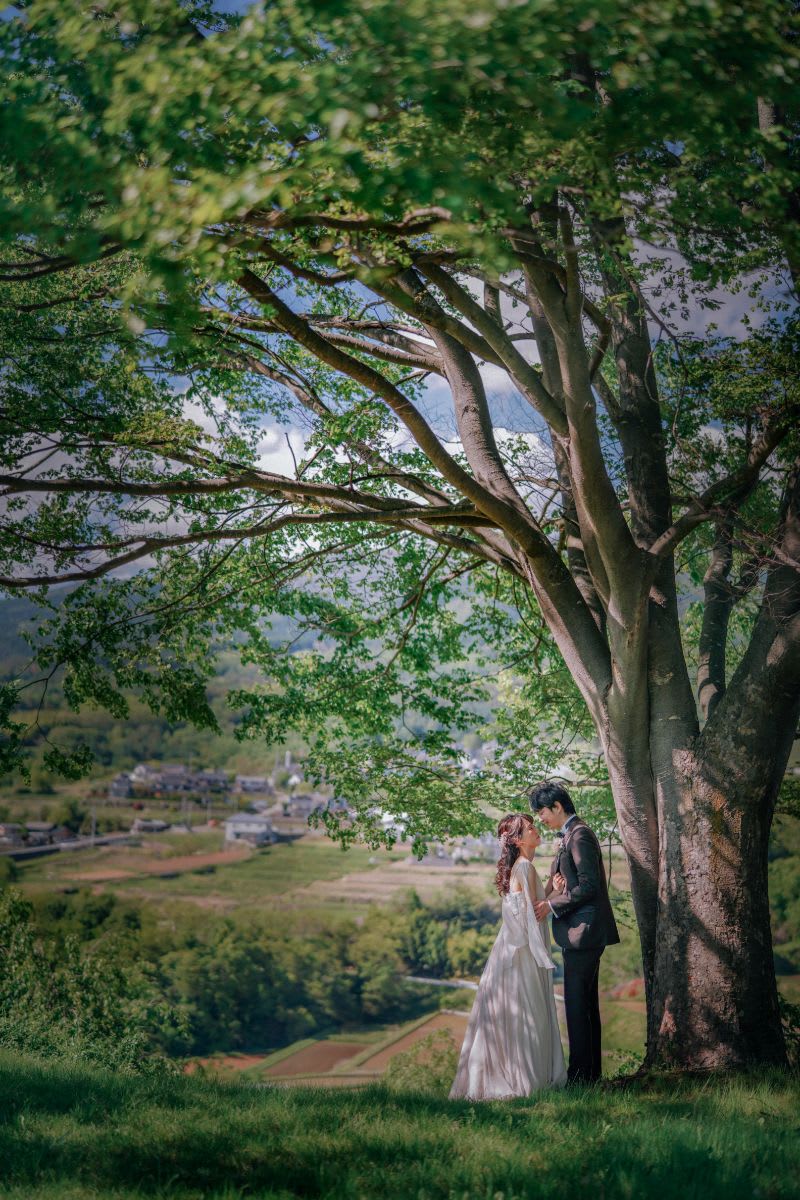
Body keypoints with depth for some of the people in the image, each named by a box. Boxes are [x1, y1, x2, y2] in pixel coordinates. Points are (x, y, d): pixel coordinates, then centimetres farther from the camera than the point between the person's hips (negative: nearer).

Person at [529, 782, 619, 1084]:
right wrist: (554, 889, 2)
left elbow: (589, 885, -20)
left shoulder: (579, 835, -13)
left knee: (576, 1002, -7)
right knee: (586, 1003, 14)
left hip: (582, 932, -11)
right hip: (581, 934, 11)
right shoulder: (571, 835, 18)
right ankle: (591, 1071, 20)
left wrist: (553, 905, -14)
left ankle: (581, 1073, -4)